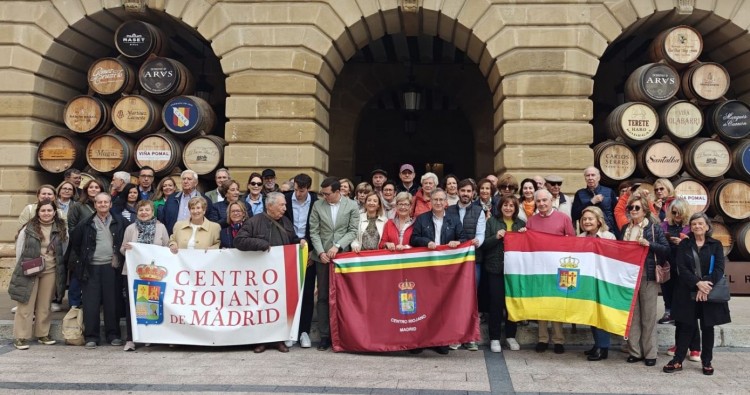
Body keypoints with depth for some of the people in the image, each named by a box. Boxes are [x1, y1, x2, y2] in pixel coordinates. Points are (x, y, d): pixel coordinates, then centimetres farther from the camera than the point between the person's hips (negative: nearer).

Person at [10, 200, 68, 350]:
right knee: (26, 305, 1)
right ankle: (21, 337, 6)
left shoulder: (61, 229, 1)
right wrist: (21, 268, 1)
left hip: (50, 271, 2)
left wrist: (60, 268, 5)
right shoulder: (28, 228, -5)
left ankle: (43, 334, 21)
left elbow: (64, 249, 8)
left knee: (44, 305, 10)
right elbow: (19, 249, 1)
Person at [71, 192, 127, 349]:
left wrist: (123, 257, 3)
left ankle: (113, 335, 12)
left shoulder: (120, 222, 5)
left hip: (112, 266, -1)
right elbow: (75, 242, 17)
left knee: (112, 302, 3)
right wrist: (83, 258, 12)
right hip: (92, 267, 1)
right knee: (91, 303, 0)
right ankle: (91, 337, 6)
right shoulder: (87, 224, 7)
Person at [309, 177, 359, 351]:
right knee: (323, 297, 2)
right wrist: (320, 252, -8)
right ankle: (325, 335, 8)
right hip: (322, 256, 1)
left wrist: (337, 246, -13)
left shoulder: (352, 206, 0)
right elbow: (314, 232, 3)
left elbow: (353, 231, -2)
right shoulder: (318, 205, 4)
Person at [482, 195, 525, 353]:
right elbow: (483, 244, -4)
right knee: (496, 302, 0)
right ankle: (494, 338, 8)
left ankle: (511, 336, 20)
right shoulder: (491, 221, 1)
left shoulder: (521, 223, 10)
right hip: (496, 268, -3)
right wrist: (496, 237, -19)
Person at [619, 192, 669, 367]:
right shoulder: (624, 229, 12)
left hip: (647, 277, -4)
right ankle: (635, 351, 15)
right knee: (632, 315, 7)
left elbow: (666, 249, -7)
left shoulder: (654, 227, -2)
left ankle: (650, 353, 10)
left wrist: (649, 244, -19)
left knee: (648, 316, 2)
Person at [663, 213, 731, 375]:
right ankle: (678, 360, 9)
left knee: (707, 327, 7)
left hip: (710, 293, 0)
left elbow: (719, 268, -6)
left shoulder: (716, 245, 5)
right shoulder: (684, 244, 5)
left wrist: (706, 285, -19)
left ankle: (707, 362, 18)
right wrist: (697, 283, -18)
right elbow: (681, 268, -5)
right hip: (688, 293, 0)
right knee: (687, 327, 2)